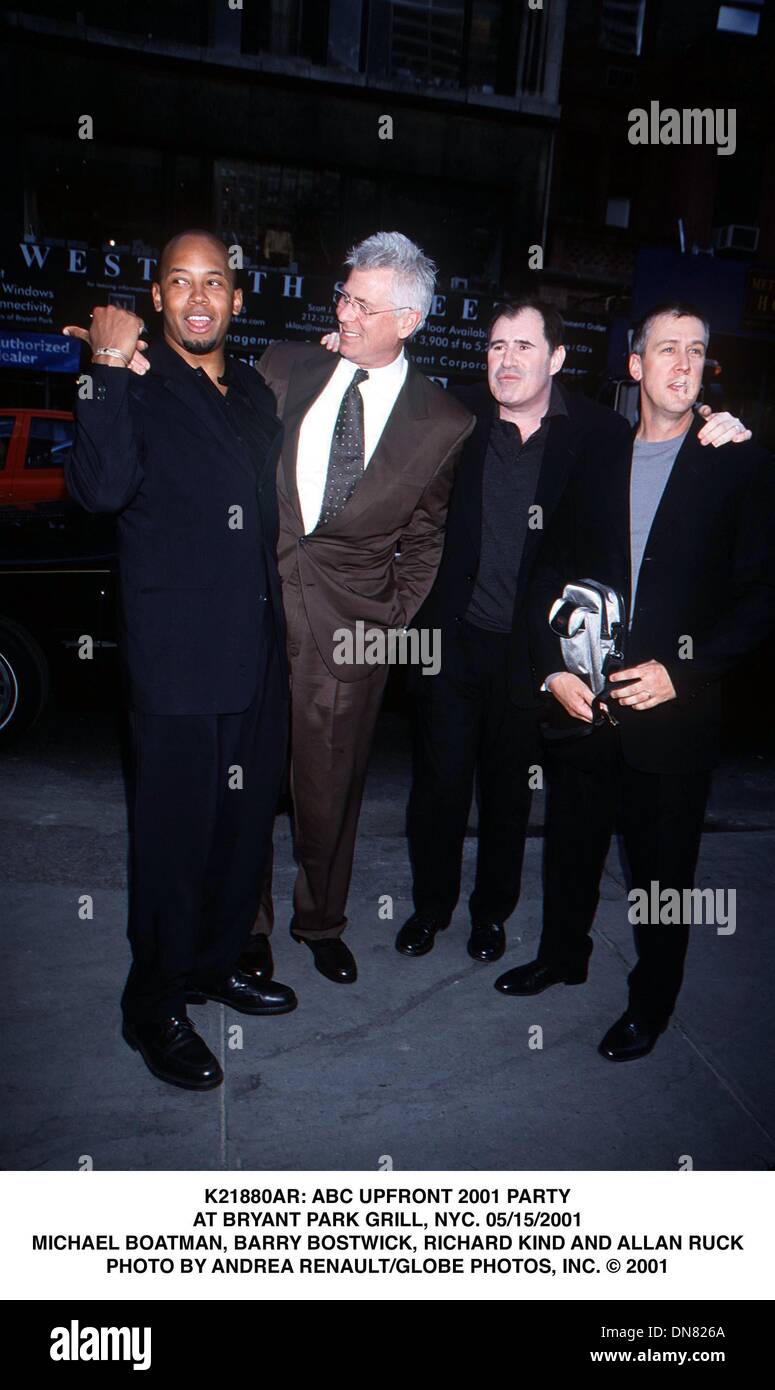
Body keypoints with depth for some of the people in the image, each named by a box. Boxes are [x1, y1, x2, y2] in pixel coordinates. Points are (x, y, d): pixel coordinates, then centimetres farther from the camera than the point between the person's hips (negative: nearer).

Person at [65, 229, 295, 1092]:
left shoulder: (254, 394, 15)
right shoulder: (134, 388, -5)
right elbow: (100, 488, -24)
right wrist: (112, 371, -25)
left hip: (257, 651, 7)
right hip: (178, 657, -7)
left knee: (245, 821, 16)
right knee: (176, 834, 3)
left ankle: (215, 964, 36)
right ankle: (154, 1007, 22)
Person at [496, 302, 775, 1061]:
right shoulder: (594, 465, 9)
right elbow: (550, 574, 10)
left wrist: (681, 671, -14)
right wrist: (553, 669, -2)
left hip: (674, 710, -3)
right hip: (582, 704, 3)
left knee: (662, 867, 9)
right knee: (571, 843, 18)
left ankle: (651, 1000, 31)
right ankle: (562, 954, 43)